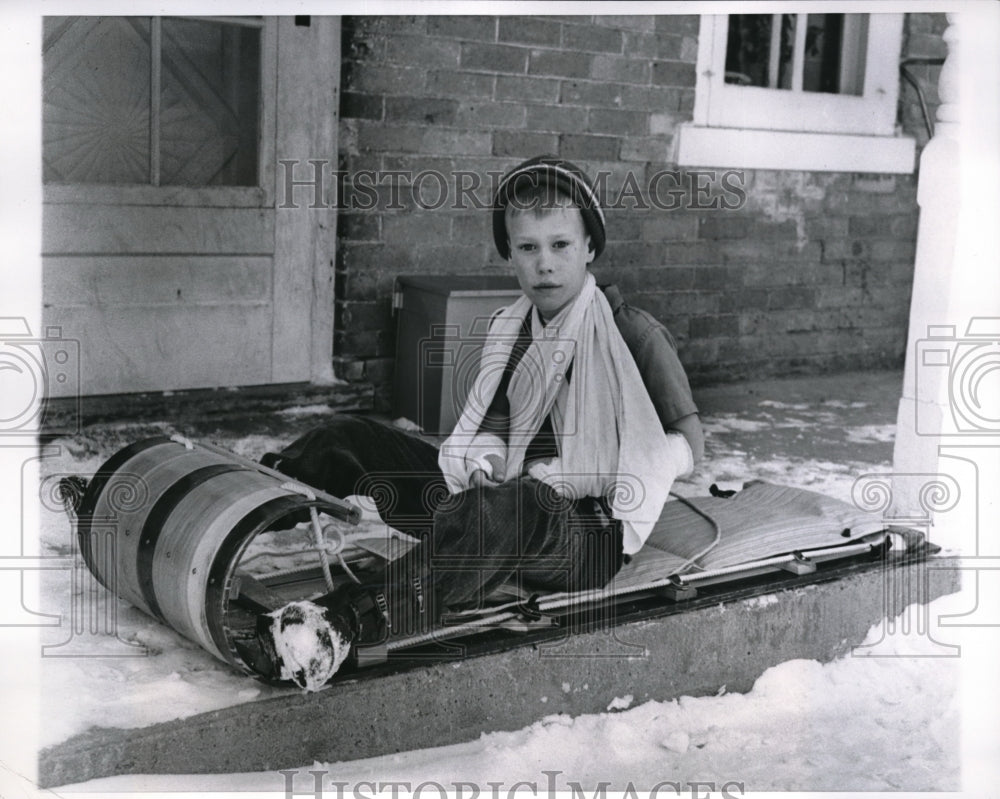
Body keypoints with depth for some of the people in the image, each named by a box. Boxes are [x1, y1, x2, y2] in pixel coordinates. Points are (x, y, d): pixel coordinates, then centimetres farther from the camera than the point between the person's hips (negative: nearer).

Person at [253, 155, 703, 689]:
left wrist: (563, 476, -13)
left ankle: (347, 623, -61)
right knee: (351, 439, 3)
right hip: (500, 501, 7)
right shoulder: (508, 327, 14)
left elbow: (686, 444, -5)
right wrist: (482, 464, -5)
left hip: (590, 531, -7)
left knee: (509, 508, -44)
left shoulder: (633, 334, -5)